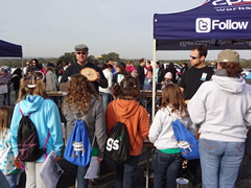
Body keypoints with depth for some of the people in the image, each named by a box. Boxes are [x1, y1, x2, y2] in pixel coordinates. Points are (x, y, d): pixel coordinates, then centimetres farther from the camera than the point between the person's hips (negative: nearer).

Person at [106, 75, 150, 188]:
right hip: (133, 149, -3)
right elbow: (145, 133, -13)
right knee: (128, 175, 14)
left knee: (118, 172, 24)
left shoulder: (111, 106, -15)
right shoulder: (140, 110, -23)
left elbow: (107, 127, -2)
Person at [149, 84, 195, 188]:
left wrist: (155, 142, 10)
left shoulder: (162, 112, -15)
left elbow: (152, 135, -11)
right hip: (179, 151, 3)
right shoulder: (186, 113, -5)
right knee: (172, 180, 15)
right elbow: (193, 131, 5)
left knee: (158, 177, 15)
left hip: (163, 150, -3)